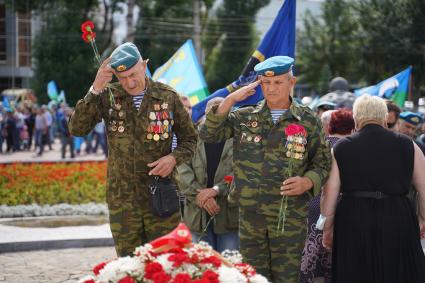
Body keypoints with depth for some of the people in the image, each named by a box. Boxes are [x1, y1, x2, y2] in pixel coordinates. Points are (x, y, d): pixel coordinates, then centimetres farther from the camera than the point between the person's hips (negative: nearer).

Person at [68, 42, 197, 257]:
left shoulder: (167, 97, 0)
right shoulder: (108, 97, 0)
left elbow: (189, 139, 10)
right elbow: (77, 129, -11)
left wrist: (174, 157, -11)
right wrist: (95, 90, -21)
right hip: (121, 199, 1)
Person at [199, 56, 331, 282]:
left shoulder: (307, 120, 3)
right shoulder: (244, 117, 7)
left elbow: (322, 163, 9)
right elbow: (208, 134, -1)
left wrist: (307, 182, -12)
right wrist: (230, 100, -9)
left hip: (290, 215, -2)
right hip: (249, 213, 2)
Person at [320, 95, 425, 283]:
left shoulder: (341, 149, 2)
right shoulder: (407, 146, 4)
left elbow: (330, 193, 1)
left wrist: (328, 228, 12)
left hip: (353, 224, 0)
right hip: (398, 220, 0)